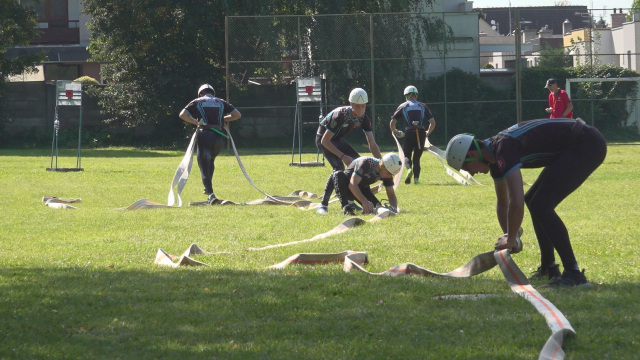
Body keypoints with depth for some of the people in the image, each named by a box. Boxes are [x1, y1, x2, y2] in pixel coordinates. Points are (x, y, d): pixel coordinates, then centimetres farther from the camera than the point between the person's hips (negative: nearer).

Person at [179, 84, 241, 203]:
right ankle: (208, 188, 25)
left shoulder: (197, 102, 12)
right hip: (219, 137, 3)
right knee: (210, 161, 28)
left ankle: (211, 193, -19)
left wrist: (196, 122, 6)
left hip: (204, 135, -3)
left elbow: (183, 114, -2)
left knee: (204, 166, -2)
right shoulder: (221, 102, 18)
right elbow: (237, 114, 14)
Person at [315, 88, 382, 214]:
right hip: (323, 138, -7)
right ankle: (323, 205, -23)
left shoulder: (364, 119, -15)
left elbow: (372, 144, -10)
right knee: (339, 167, -26)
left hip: (337, 139, 7)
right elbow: (325, 141, -30)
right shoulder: (341, 115, -35)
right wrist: (343, 156, -33)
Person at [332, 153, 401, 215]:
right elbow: (352, 184, -41)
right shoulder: (366, 163, -33)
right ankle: (347, 208, -41)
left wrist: (394, 207, -28)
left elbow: (391, 194, -5)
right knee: (338, 175, -38)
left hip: (362, 189, 4)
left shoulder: (387, 174, -14)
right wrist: (364, 201, -53)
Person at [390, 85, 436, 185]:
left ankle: (409, 169, -18)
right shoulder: (423, 106, 16)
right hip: (421, 133, 1)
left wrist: (395, 132, 23)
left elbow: (392, 123, 5)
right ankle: (416, 178, -3)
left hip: (409, 133, -1)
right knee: (417, 157, 12)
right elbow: (433, 122, 13)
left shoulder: (403, 106, 11)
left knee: (407, 155, 13)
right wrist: (428, 133, 28)